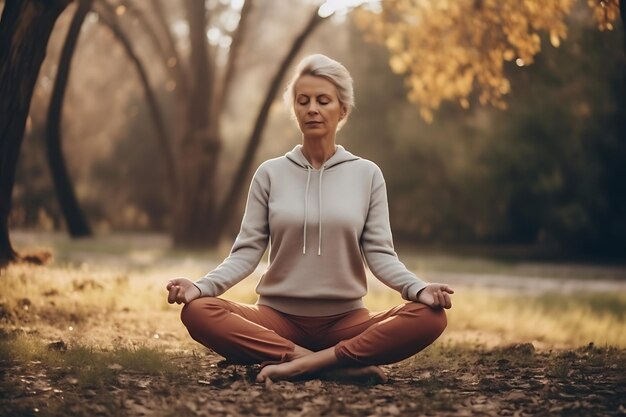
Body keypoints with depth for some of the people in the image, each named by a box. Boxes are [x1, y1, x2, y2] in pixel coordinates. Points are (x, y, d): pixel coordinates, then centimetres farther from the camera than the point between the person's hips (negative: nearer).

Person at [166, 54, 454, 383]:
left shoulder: (367, 174, 6)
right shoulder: (270, 173, 6)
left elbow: (379, 253, 0)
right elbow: (247, 251, 1)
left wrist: (418, 289, -19)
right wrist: (201, 286, -17)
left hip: (344, 318, 0)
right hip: (279, 316, 0)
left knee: (430, 317, -27)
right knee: (197, 311, -29)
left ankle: (298, 364, -28)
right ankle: (344, 365, -29)